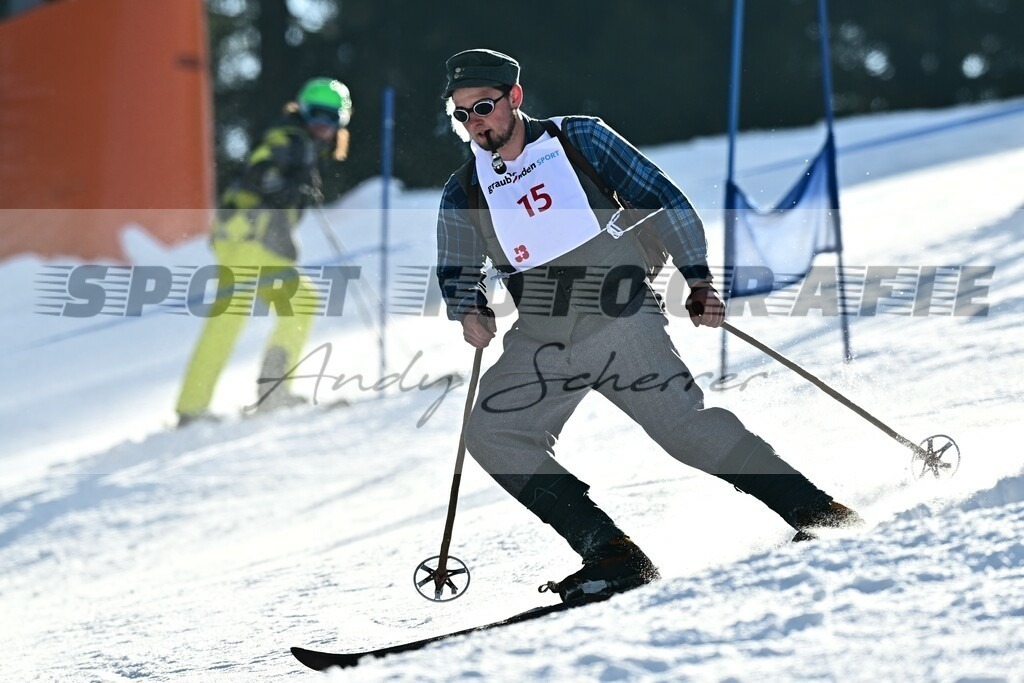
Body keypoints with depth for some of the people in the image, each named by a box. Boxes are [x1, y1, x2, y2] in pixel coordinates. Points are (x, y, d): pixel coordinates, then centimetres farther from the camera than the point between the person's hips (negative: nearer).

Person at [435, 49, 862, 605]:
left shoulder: (579, 139, 1)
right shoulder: (463, 195, 8)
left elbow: (658, 199, 4)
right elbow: (456, 271, 23)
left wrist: (696, 280, -3)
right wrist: (467, 309, 0)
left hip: (620, 325, -4)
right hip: (540, 346, 4)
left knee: (687, 428, -17)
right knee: (490, 434, -15)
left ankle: (816, 512, -8)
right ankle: (611, 555, -15)